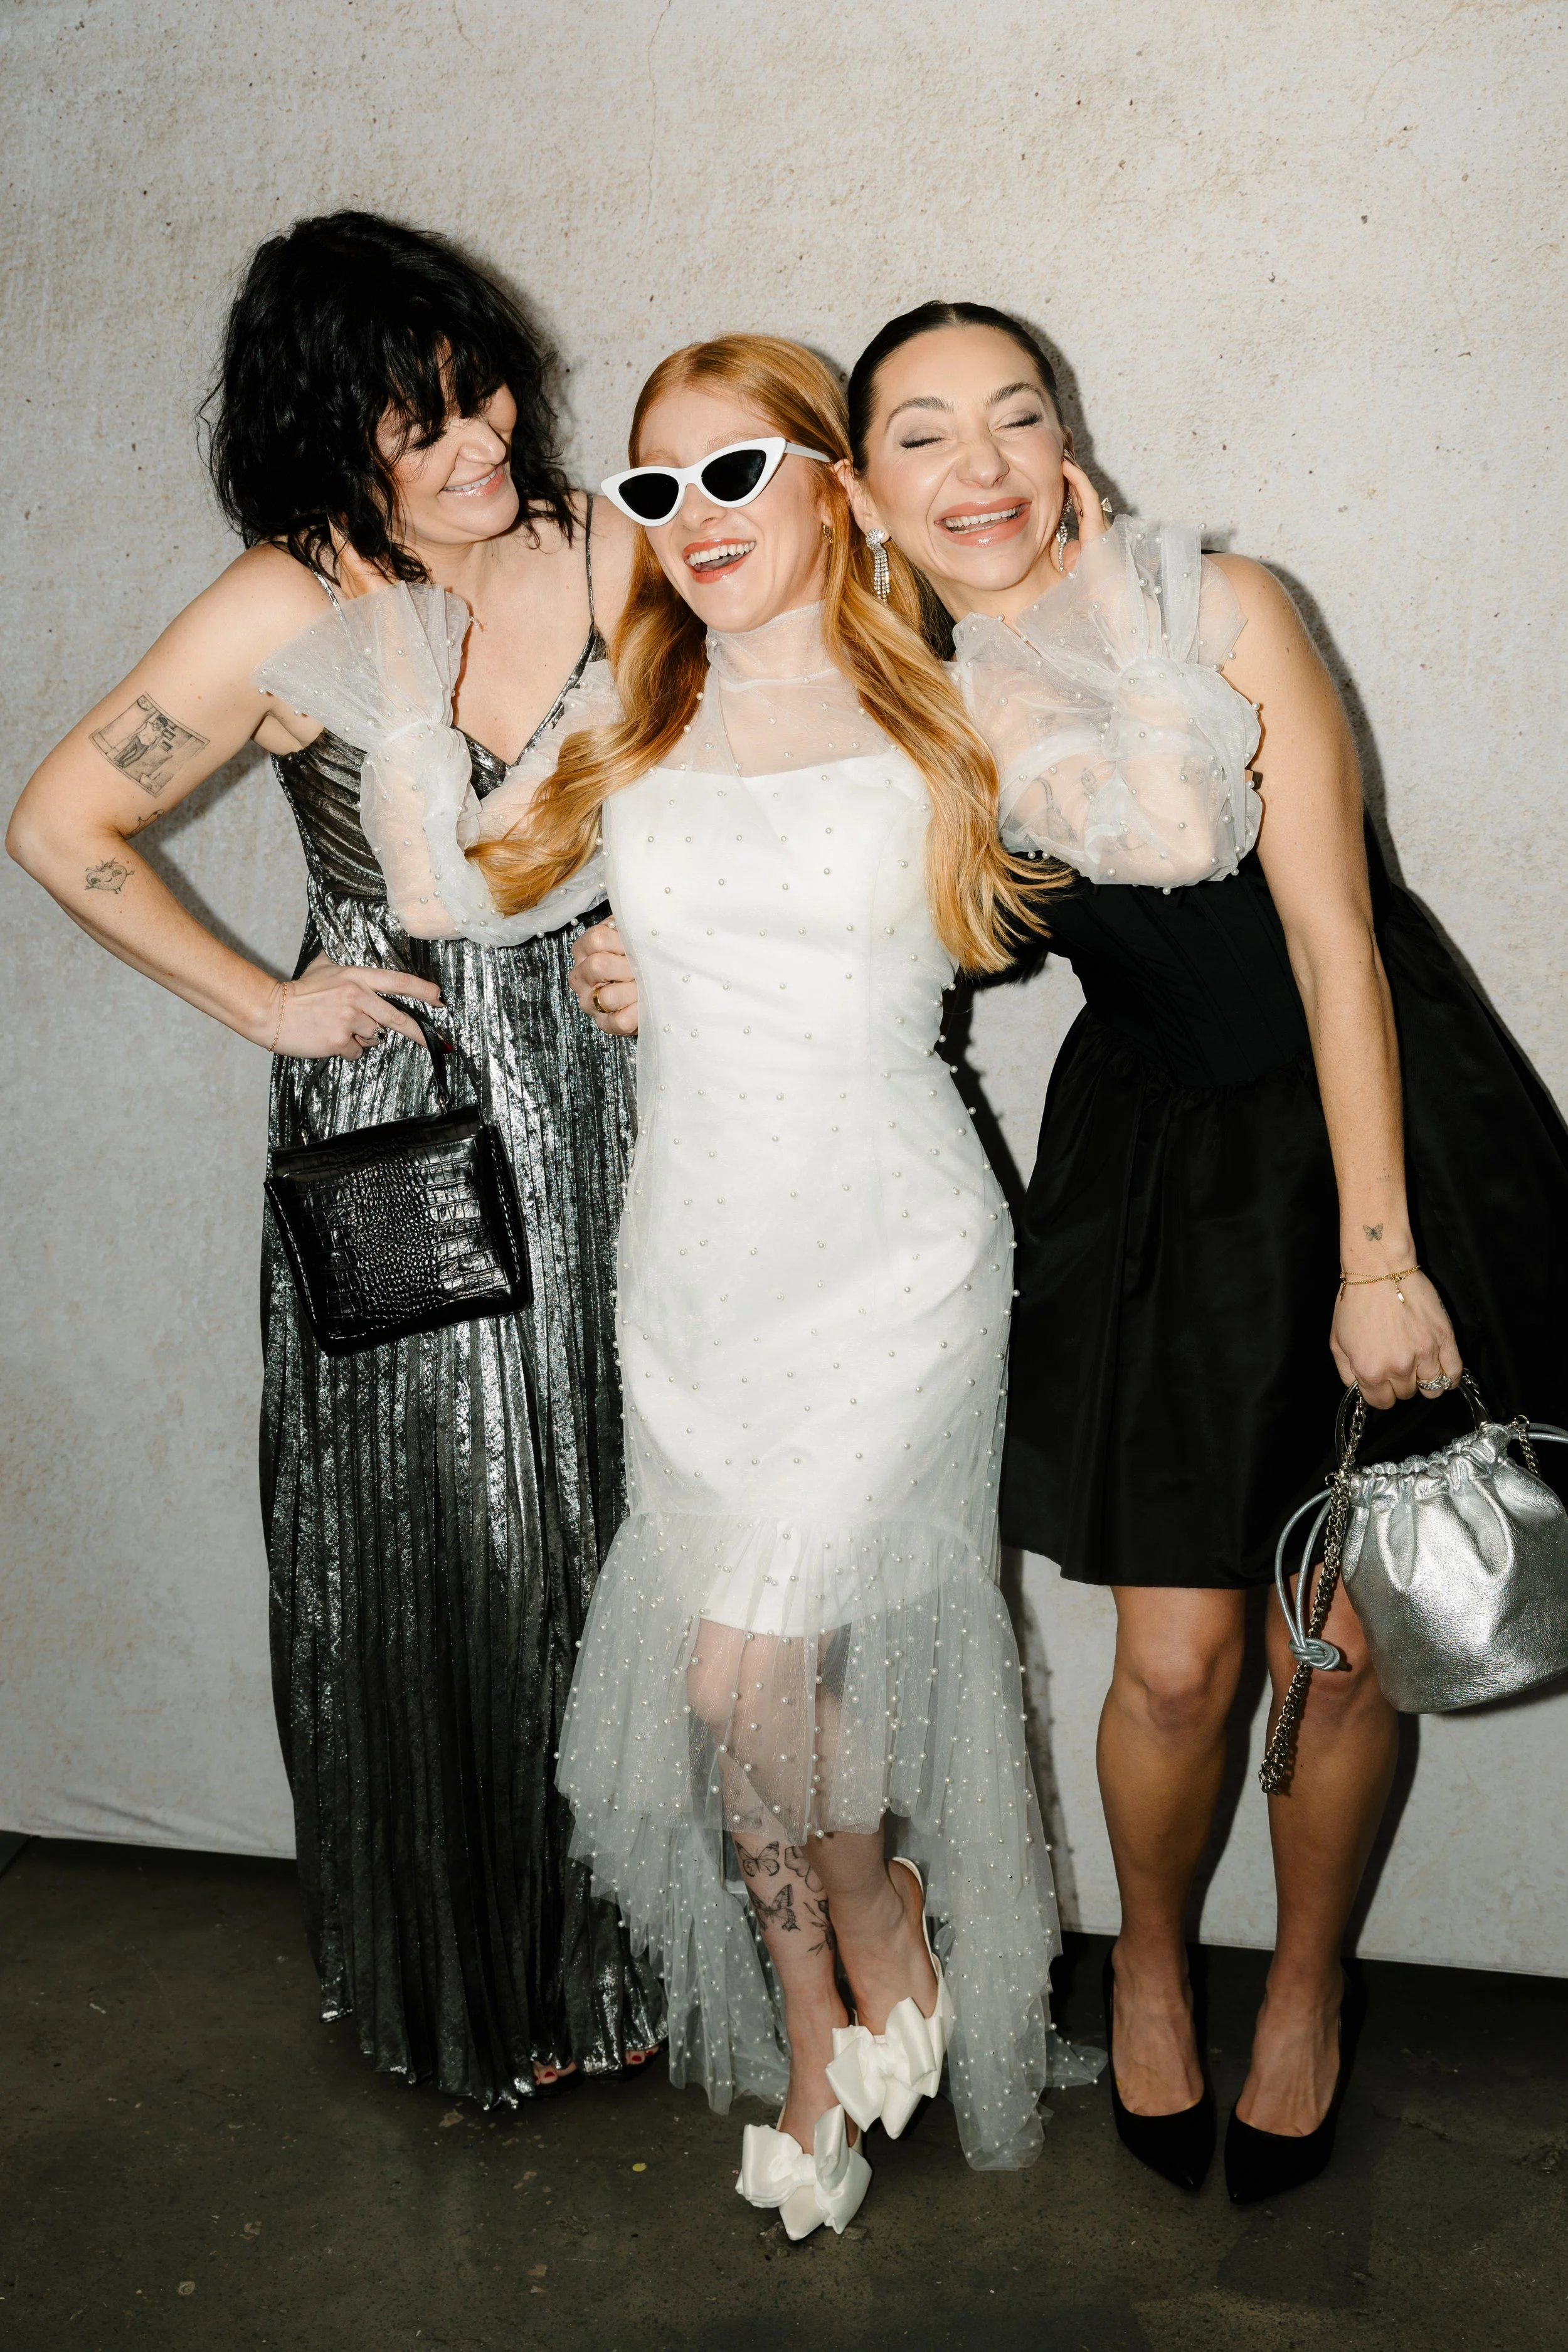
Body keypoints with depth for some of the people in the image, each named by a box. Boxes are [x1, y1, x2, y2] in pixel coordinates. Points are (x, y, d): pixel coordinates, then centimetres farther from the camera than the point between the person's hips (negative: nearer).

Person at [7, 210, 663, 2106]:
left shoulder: (604, 547, -4)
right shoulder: (287, 616, -12)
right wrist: (265, 1004, -4)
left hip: (608, 1108, 3)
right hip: (393, 1121, -3)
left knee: (618, 1529, 10)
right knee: (434, 1553, 7)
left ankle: (623, 1938, 33)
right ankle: (466, 1990, 30)